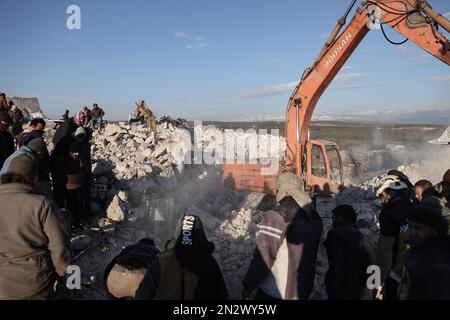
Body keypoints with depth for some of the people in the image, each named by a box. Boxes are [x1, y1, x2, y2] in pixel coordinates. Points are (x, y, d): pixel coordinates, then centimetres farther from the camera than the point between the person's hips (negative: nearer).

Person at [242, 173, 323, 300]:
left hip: (272, 292, -5)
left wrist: (248, 286, -10)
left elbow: (263, 258, -22)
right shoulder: (313, 217, -5)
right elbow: (310, 254, 6)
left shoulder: (274, 218, -24)